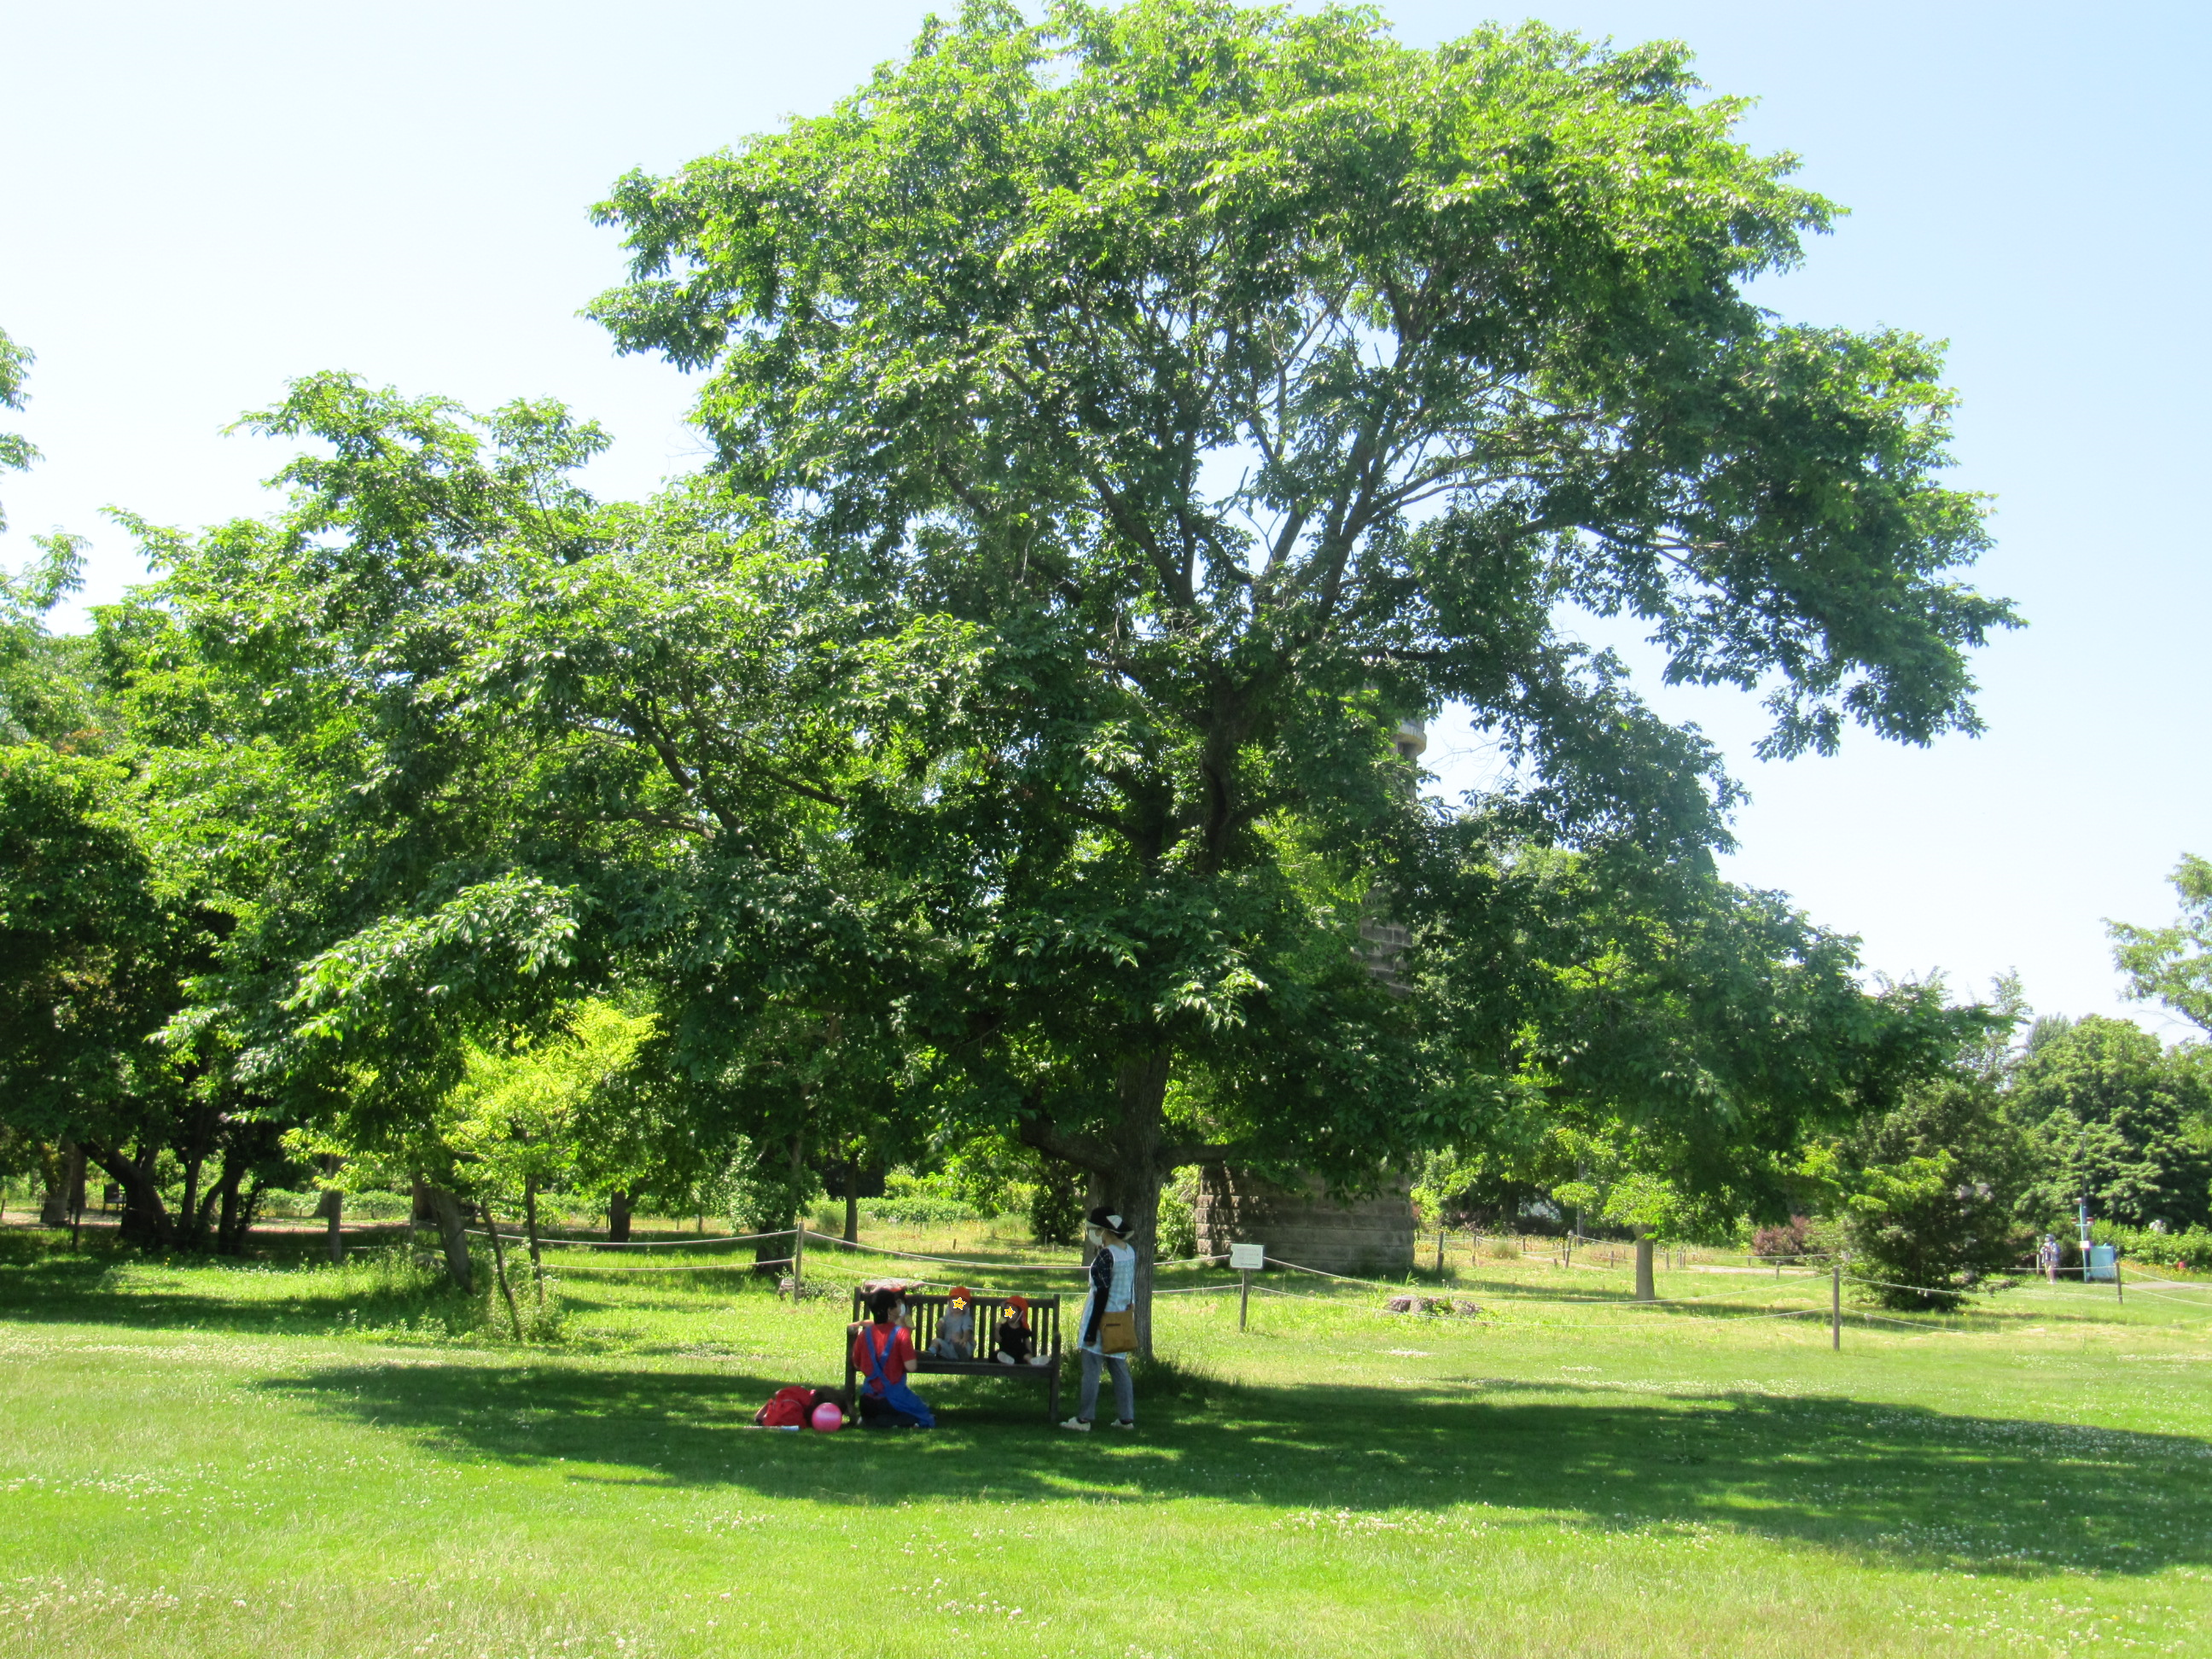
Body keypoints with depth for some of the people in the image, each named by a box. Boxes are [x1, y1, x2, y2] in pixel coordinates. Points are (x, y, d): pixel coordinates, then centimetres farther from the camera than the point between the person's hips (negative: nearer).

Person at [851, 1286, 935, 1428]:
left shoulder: (864, 1334, -2)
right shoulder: (901, 1333, -15)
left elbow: (856, 1365, 7)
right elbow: (911, 1366, -18)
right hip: (893, 1399, -5)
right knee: (928, 1420, 11)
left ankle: (870, 1421, 3)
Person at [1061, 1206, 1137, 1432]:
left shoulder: (1106, 1255, -18)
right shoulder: (1130, 1251, 6)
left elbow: (1102, 1295, -20)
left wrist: (1091, 1332, -17)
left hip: (1103, 1318, -8)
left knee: (1091, 1371, -2)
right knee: (1120, 1369, 13)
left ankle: (1084, 1420, 1)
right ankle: (1126, 1418, 16)